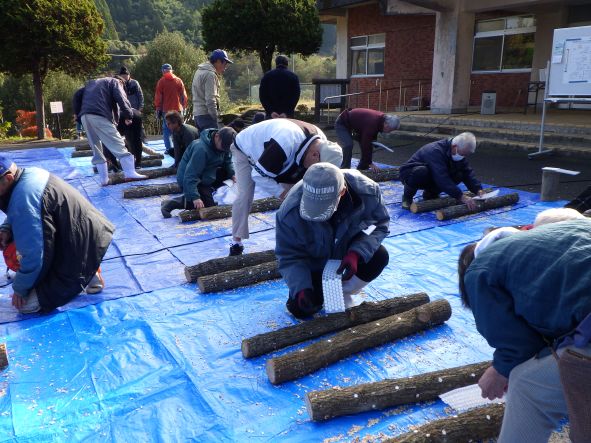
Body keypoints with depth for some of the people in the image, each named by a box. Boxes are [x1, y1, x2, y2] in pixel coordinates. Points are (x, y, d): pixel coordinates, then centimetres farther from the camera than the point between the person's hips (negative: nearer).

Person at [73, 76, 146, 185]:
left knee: (96, 150, 12)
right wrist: (128, 116, 3)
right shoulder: (115, 82, 15)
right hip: (100, 115, -6)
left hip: (85, 116, 6)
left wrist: (78, 113, 22)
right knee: (118, 145, -5)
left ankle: (104, 179, 10)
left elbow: (77, 95, 24)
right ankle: (130, 173, -12)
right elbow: (121, 99, -3)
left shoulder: (92, 82, 35)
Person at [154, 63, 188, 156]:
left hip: (166, 109, -2)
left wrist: (158, 109, 4)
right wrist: (183, 106, 15)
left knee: (166, 129, 3)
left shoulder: (161, 81, -2)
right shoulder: (178, 80, 4)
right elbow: (184, 95, 6)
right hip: (178, 109, 2)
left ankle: (169, 148, -4)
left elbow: (158, 97, -2)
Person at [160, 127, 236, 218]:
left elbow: (227, 161, 8)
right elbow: (190, 176, -34)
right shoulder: (201, 148, -32)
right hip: (188, 180, -8)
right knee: (208, 205, -19)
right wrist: (195, 197, -39)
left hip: (206, 178, 8)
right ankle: (173, 203, -12)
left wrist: (233, 174, -11)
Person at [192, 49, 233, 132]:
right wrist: (216, 117, -16)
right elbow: (210, 100, -20)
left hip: (197, 113, 10)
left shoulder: (199, 71, 17)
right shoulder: (210, 74, -14)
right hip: (206, 115, -10)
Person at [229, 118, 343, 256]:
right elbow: (259, 174, -38)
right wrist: (283, 193, -32)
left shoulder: (322, 144, -21)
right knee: (244, 196, -16)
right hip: (245, 151, -6)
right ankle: (236, 241, -1)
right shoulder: (286, 144, -48)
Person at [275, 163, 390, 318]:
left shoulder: (366, 190, -32)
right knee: (300, 309, -14)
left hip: (349, 252, 2)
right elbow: (289, 257, -23)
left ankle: (343, 293, -1)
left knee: (379, 257, -27)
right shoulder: (290, 213, -35)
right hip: (314, 263, -1)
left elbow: (380, 224, -17)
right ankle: (322, 291, 21)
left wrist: (356, 253, -34)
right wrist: (301, 288, -36)